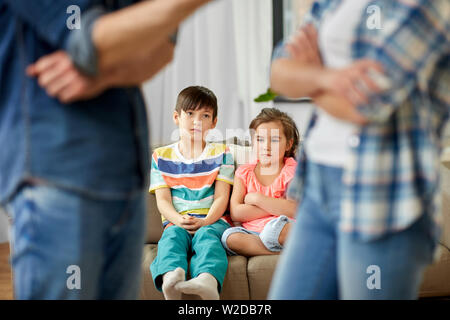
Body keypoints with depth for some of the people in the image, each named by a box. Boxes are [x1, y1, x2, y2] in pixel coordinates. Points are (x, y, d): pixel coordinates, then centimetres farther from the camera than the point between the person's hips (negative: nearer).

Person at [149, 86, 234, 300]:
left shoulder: (221, 154, 15)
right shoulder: (161, 156, 17)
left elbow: (221, 197, 5)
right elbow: (162, 199, 7)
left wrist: (205, 221, -15)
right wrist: (179, 220, -15)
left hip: (213, 221, -1)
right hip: (176, 222, 1)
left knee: (206, 235, -35)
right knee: (172, 235, -34)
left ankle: (208, 280, -67)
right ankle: (170, 277, -65)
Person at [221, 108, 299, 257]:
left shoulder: (292, 169, 4)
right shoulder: (244, 172, 12)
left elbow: (295, 209, -13)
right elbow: (235, 213, -2)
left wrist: (256, 199, -7)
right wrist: (278, 206, -8)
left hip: (286, 233, -4)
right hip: (252, 232, 4)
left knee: (274, 228, -39)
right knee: (230, 237, -31)